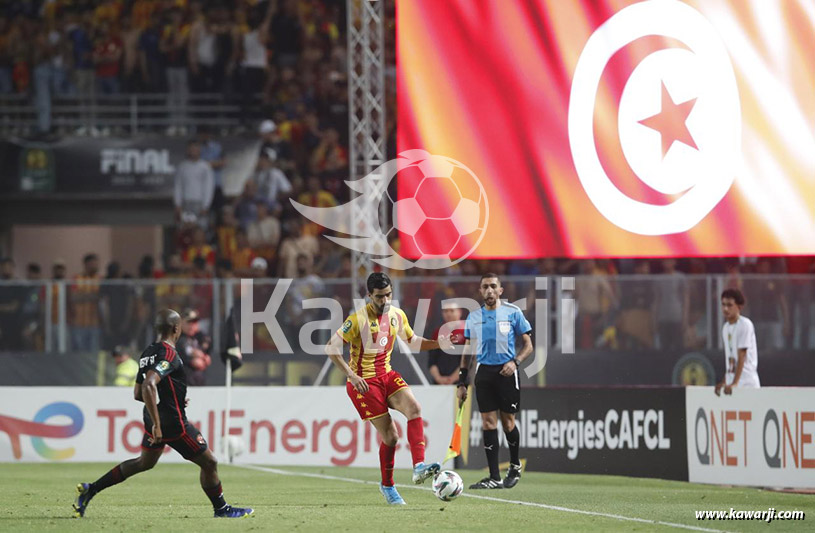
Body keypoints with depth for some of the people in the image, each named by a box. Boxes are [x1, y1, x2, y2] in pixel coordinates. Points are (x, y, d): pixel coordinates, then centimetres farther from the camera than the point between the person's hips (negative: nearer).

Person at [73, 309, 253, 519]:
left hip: (154, 421, 9)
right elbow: (148, 386, -33)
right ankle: (222, 509, 17)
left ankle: (90, 489, 21)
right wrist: (157, 425, -32)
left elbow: (138, 393, 16)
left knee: (144, 462, 25)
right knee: (209, 463, 4)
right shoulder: (169, 354, -19)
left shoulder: (148, 354, 9)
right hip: (174, 423, -9)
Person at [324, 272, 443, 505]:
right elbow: (332, 348, -14)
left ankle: (419, 467, -29)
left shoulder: (397, 315, 3)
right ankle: (387, 486, 14)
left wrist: (439, 344, 4)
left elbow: (413, 340, 20)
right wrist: (352, 376, -20)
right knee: (390, 435, -7)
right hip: (364, 382, -5)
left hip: (387, 375, 5)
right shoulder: (358, 318, -15)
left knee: (414, 408, -22)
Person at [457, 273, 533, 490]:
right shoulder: (474, 317, 10)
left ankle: (515, 465, 27)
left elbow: (528, 344, 3)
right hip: (484, 372, 3)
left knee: (508, 422, 1)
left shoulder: (513, 312, 0)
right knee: (488, 422, -3)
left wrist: (515, 362, -15)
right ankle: (494, 478, -4)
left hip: (506, 372, -3)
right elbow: (468, 350, 16)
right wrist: (462, 382, 11)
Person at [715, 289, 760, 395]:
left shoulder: (745, 325, -10)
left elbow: (742, 356, -15)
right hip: (731, 384, 7)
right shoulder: (725, 327, 14)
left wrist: (735, 383, -20)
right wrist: (724, 381, 19)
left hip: (747, 383, -7)